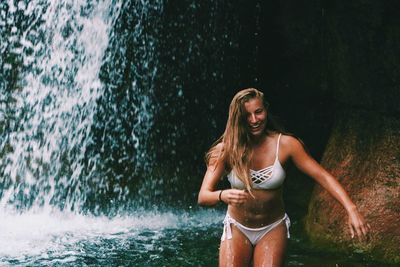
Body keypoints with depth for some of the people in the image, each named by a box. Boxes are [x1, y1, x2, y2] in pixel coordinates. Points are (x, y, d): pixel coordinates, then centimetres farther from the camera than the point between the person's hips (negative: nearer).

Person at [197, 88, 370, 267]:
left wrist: (351, 210, -25)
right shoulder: (226, 150, -15)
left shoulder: (285, 144, -13)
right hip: (237, 229, 0)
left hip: (273, 230, 0)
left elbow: (322, 176, -13)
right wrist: (223, 196, -45)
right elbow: (203, 197, -21)